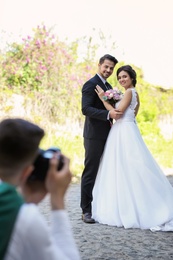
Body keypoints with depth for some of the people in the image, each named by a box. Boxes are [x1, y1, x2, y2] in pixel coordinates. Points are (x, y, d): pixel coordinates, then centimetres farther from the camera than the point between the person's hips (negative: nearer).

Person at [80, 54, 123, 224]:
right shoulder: (90, 84, -9)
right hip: (94, 135, -8)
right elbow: (85, 109, -20)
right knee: (90, 173, -4)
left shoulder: (109, 86, 19)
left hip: (106, 135, 8)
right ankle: (86, 210, 2)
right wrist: (108, 114, -29)